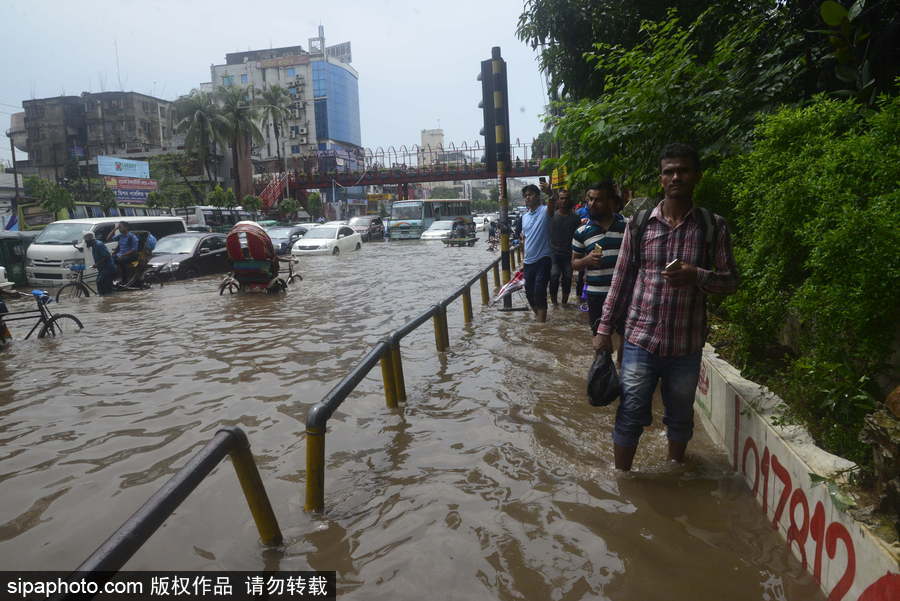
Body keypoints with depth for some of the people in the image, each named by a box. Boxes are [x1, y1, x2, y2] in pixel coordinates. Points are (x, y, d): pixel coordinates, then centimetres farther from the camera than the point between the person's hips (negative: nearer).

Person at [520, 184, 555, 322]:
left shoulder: (545, 211, -9)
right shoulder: (524, 217, 13)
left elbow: (553, 205, -33)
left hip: (543, 260, -7)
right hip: (528, 261, 7)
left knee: (539, 292, -10)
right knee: (529, 291, 14)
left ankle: (541, 321, 1)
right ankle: (539, 316, 34)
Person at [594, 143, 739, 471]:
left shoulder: (713, 227, -1)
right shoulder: (640, 223, 0)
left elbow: (731, 280, 3)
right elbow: (622, 278, 4)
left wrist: (697, 276, -18)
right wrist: (605, 327, 1)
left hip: (687, 344, 1)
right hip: (641, 339, -1)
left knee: (680, 416, 18)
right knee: (630, 415, 5)